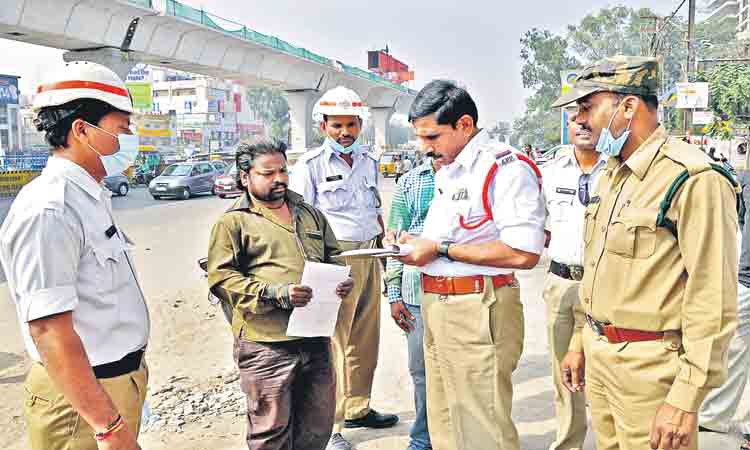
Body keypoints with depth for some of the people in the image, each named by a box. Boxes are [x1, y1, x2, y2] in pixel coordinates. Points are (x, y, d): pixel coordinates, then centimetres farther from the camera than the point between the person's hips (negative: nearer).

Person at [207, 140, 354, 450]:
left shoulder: (311, 214, 18)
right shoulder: (234, 221, 0)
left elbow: (333, 257, 25)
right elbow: (221, 278, -9)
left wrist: (341, 281, 2)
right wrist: (275, 294, -18)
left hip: (316, 340, 6)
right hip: (266, 344, -5)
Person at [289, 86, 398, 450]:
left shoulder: (369, 161, 13)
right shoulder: (311, 165, -6)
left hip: (368, 258, 7)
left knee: (365, 340, 14)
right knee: (331, 343, -4)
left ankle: (357, 408, 32)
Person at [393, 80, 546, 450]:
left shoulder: (506, 166, -14)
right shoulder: (446, 172, 16)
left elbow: (523, 253, -23)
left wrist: (440, 249, -17)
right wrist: (418, 243, 5)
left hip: (477, 312, -9)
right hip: (435, 308, 9)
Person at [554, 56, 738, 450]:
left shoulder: (693, 179, -18)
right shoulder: (612, 175, 11)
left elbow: (712, 302, -20)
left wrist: (686, 398, -19)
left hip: (650, 366, -8)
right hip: (598, 355, 8)